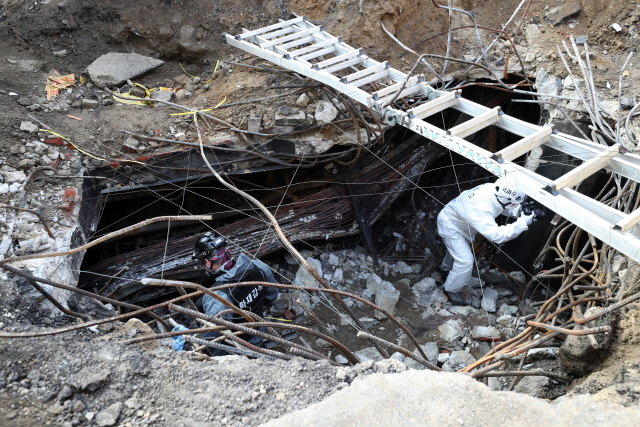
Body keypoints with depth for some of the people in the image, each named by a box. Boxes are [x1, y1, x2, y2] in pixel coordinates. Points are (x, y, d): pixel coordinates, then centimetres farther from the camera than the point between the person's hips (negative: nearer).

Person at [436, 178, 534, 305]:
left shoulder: (493, 189, -23)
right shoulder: (480, 207, -45)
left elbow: (507, 208, -2)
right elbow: (496, 235, -44)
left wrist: (520, 210, -23)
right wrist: (523, 223, -43)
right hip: (450, 225, -9)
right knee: (465, 261, -9)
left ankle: (446, 266, 61)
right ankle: (452, 290, 14)